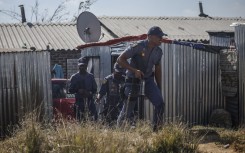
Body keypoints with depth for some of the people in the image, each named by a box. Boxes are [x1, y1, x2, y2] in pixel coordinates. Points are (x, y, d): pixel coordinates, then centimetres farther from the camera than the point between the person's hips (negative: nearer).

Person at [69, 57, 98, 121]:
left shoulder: (91, 76, 12)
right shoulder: (74, 77, 5)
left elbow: (95, 89, 14)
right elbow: (70, 90, 5)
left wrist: (90, 93, -7)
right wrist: (78, 90, -12)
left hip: (89, 99, 2)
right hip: (79, 100, -2)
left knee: (95, 116, -9)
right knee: (80, 119, -2)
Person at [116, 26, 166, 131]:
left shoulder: (158, 51, 1)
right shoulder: (137, 47, -18)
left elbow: (157, 69, 13)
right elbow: (120, 59, -18)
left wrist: (159, 88, 14)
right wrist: (134, 70, -28)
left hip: (148, 80, 5)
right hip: (133, 79, -5)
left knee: (160, 104, -10)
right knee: (128, 108, -1)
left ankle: (157, 130, 3)